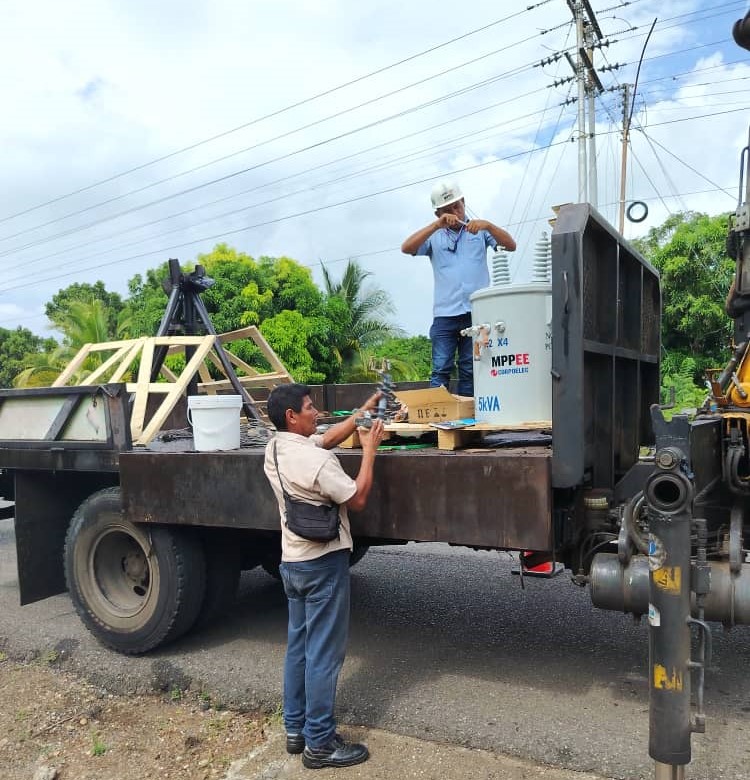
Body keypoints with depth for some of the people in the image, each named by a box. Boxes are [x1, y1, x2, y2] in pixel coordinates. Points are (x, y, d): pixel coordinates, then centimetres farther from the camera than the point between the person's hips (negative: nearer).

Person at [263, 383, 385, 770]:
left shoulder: (274, 449, 2)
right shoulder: (316, 461, -25)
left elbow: (330, 437, 11)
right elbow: (357, 500, -15)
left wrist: (366, 409, 8)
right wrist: (369, 449, -9)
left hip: (292, 561, 9)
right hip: (323, 564, -9)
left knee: (298, 646, 18)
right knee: (323, 652, 3)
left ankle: (295, 728, 30)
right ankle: (319, 743, 14)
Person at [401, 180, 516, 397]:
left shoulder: (479, 231, 15)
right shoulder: (434, 236, 14)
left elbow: (511, 246, 4)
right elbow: (406, 248, -3)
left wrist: (488, 225, -11)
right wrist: (437, 225, -10)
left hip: (477, 313, 1)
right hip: (445, 314, 0)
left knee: (470, 372, 4)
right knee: (441, 370, -7)